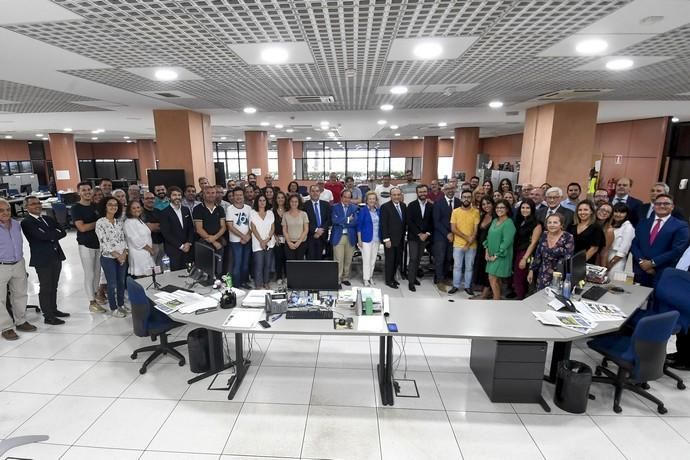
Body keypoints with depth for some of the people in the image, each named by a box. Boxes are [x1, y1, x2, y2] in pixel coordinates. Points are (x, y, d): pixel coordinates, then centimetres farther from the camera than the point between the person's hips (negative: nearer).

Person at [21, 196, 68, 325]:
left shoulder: (48, 218, 14)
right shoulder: (26, 222, -7)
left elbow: (63, 232, 4)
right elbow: (42, 235, -20)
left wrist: (51, 236, -11)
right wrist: (55, 234, -5)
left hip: (56, 256, 6)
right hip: (42, 259, -6)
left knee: (54, 286, 16)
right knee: (45, 288, 1)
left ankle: (53, 310, 29)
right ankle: (48, 316, 9)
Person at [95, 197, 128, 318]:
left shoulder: (119, 222, 7)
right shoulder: (100, 222, -9)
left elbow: (123, 238, 6)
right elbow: (103, 242, -14)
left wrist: (124, 253, -8)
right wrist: (116, 255, -16)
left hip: (122, 256, 5)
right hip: (108, 258, -5)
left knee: (121, 282, 13)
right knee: (112, 284, 4)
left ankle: (121, 305, 28)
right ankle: (113, 308, 17)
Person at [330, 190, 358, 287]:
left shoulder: (354, 208, 7)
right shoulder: (335, 207, 3)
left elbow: (355, 222, -7)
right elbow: (334, 220, -13)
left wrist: (341, 222, -12)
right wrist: (348, 219, -11)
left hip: (350, 237, 3)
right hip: (338, 237, -2)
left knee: (348, 260, 10)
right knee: (338, 260, -3)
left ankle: (345, 278, 24)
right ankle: (337, 279, 5)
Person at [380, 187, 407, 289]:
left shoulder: (403, 206, 7)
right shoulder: (385, 207, -11)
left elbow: (405, 221, 12)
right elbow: (383, 225, -13)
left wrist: (404, 235, 7)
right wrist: (386, 239, -16)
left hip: (400, 239, 6)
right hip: (390, 239, -5)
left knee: (397, 260, 11)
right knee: (390, 260, 5)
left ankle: (392, 278, 28)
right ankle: (388, 280, 19)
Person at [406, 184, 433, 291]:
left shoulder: (431, 206, 6)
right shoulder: (411, 205, -3)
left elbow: (432, 222, 6)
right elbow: (410, 222, -9)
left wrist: (427, 234, -7)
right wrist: (419, 234, -13)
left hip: (425, 237, 3)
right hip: (413, 237, -3)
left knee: (418, 259, 9)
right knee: (413, 259, -5)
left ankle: (414, 277, 24)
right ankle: (411, 282, 1)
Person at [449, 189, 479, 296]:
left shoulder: (476, 212, -4)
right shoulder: (455, 211, -3)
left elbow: (476, 230, -6)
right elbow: (453, 228, -8)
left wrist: (469, 243, -14)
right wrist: (466, 237, -15)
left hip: (472, 245, 0)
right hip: (458, 244, 0)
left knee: (469, 267, 10)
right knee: (457, 266, 9)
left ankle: (468, 286, 23)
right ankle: (455, 286, 21)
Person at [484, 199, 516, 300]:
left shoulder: (509, 223, -13)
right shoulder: (495, 221, 10)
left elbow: (506, 242, -18)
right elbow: (489, 236, 13)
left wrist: (496, 255, -15)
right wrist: (487, 251, 3)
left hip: (501, 256, -7)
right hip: (492, 255, 7)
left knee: (493, 279, -7)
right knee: (496, 279, 11)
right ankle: (498, 298, 21)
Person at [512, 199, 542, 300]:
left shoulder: (536, 224, -7)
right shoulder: (519, 222, 12)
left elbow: (533, 243, -12)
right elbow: (516, 241, 12)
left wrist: (525, 258, -17)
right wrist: (518, 256, 6)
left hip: (526, 255, -6)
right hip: (517, 253, 6)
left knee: (519, 280, -4)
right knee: (517, 279, 9)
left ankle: (521, 300, 8)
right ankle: (520, 299, 18)